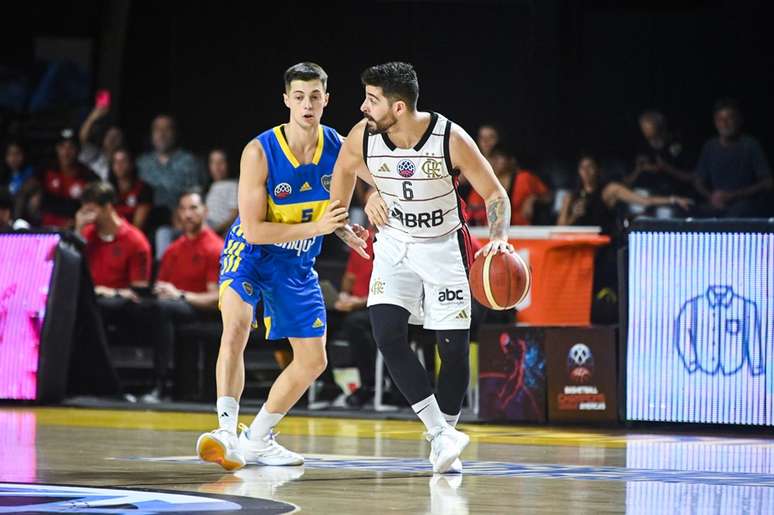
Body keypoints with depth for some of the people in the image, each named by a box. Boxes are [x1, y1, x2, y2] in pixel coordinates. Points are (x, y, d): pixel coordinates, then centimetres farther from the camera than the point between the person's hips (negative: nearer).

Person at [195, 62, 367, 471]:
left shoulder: (339, 148, -11)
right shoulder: (259, 152, -24)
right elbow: (254, 230, -25)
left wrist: (343, 228, -8)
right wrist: (316, 227, -31)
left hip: (298, 264, 5)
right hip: (250, 252, -5)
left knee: (313, 360, 7)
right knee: (236, 327, -32)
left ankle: (257, 439, 22)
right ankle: (227, 429, -38)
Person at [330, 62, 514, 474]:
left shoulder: (451, 139, -26)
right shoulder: (362, 136, -18)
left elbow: (495, 194, -15)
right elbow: (345, 168, 8)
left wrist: (498, 239, -32)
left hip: (444, 246, -2)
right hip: (394, 244, 2)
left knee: (454, 348, -3)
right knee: (388, 336, -16)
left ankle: (446, 434, 18)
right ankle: (440, 435, -10)